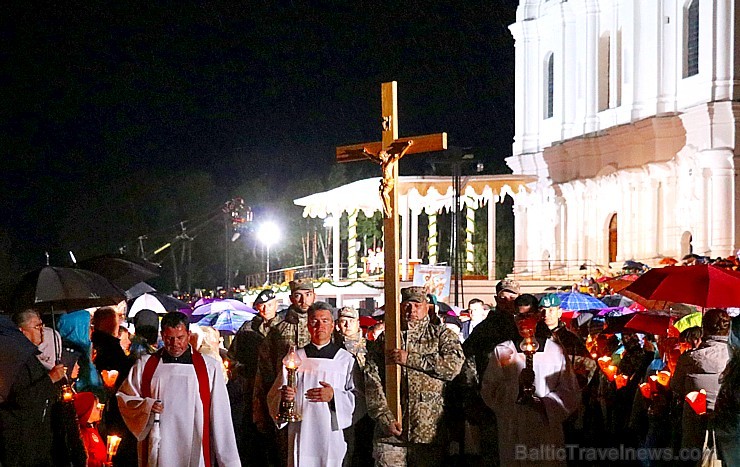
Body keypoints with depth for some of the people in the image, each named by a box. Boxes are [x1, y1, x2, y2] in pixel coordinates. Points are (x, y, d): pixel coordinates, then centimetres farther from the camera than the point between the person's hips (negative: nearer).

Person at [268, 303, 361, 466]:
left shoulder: (346, 359, 7)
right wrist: (284, 396, -14)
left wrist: (334, 395, -16)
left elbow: (358, 396, 0)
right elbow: (274, 396, 8)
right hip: (302, 433, 1)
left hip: (333, 434, -1)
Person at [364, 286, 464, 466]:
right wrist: (385, 417, -10)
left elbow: (454, 364, -8)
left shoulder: (442, 335, 12)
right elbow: (372, 380, 4)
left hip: (430, 432, -1)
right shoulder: (385, 339, 14)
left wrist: (410, 359, -11)